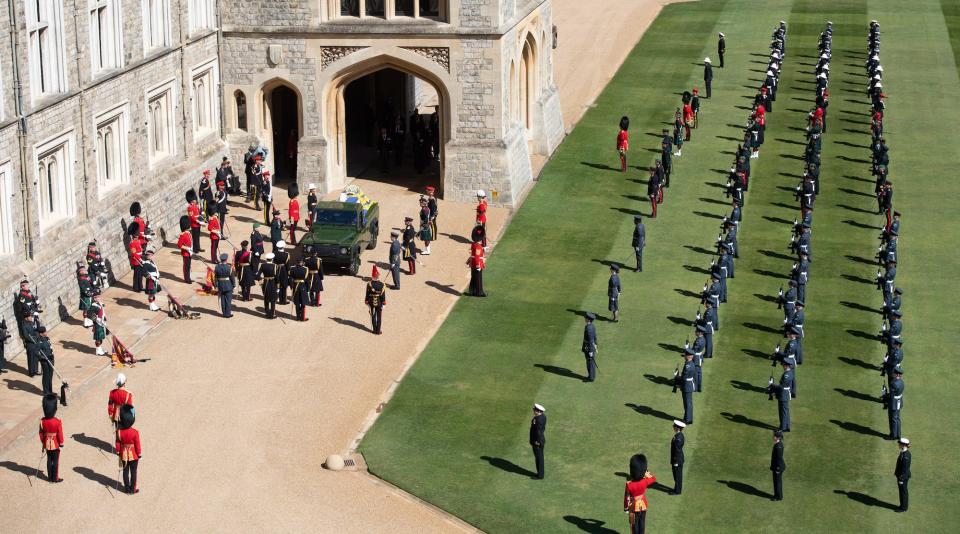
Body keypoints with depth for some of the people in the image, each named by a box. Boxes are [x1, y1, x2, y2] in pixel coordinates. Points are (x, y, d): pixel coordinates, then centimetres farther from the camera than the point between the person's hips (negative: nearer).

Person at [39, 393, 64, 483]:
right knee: (55, 461, 8)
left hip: (47, 444, 4)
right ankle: (55, 478, 16)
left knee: (49, 460, 16)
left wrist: (43, 443, 13)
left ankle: (50, 477, 24)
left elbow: (41, 433, 0)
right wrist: (61, 443, -1)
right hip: (55, 444, -4)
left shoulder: (42, 421, -9)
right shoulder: (58, 422, -22)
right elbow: (60, 434, -16)